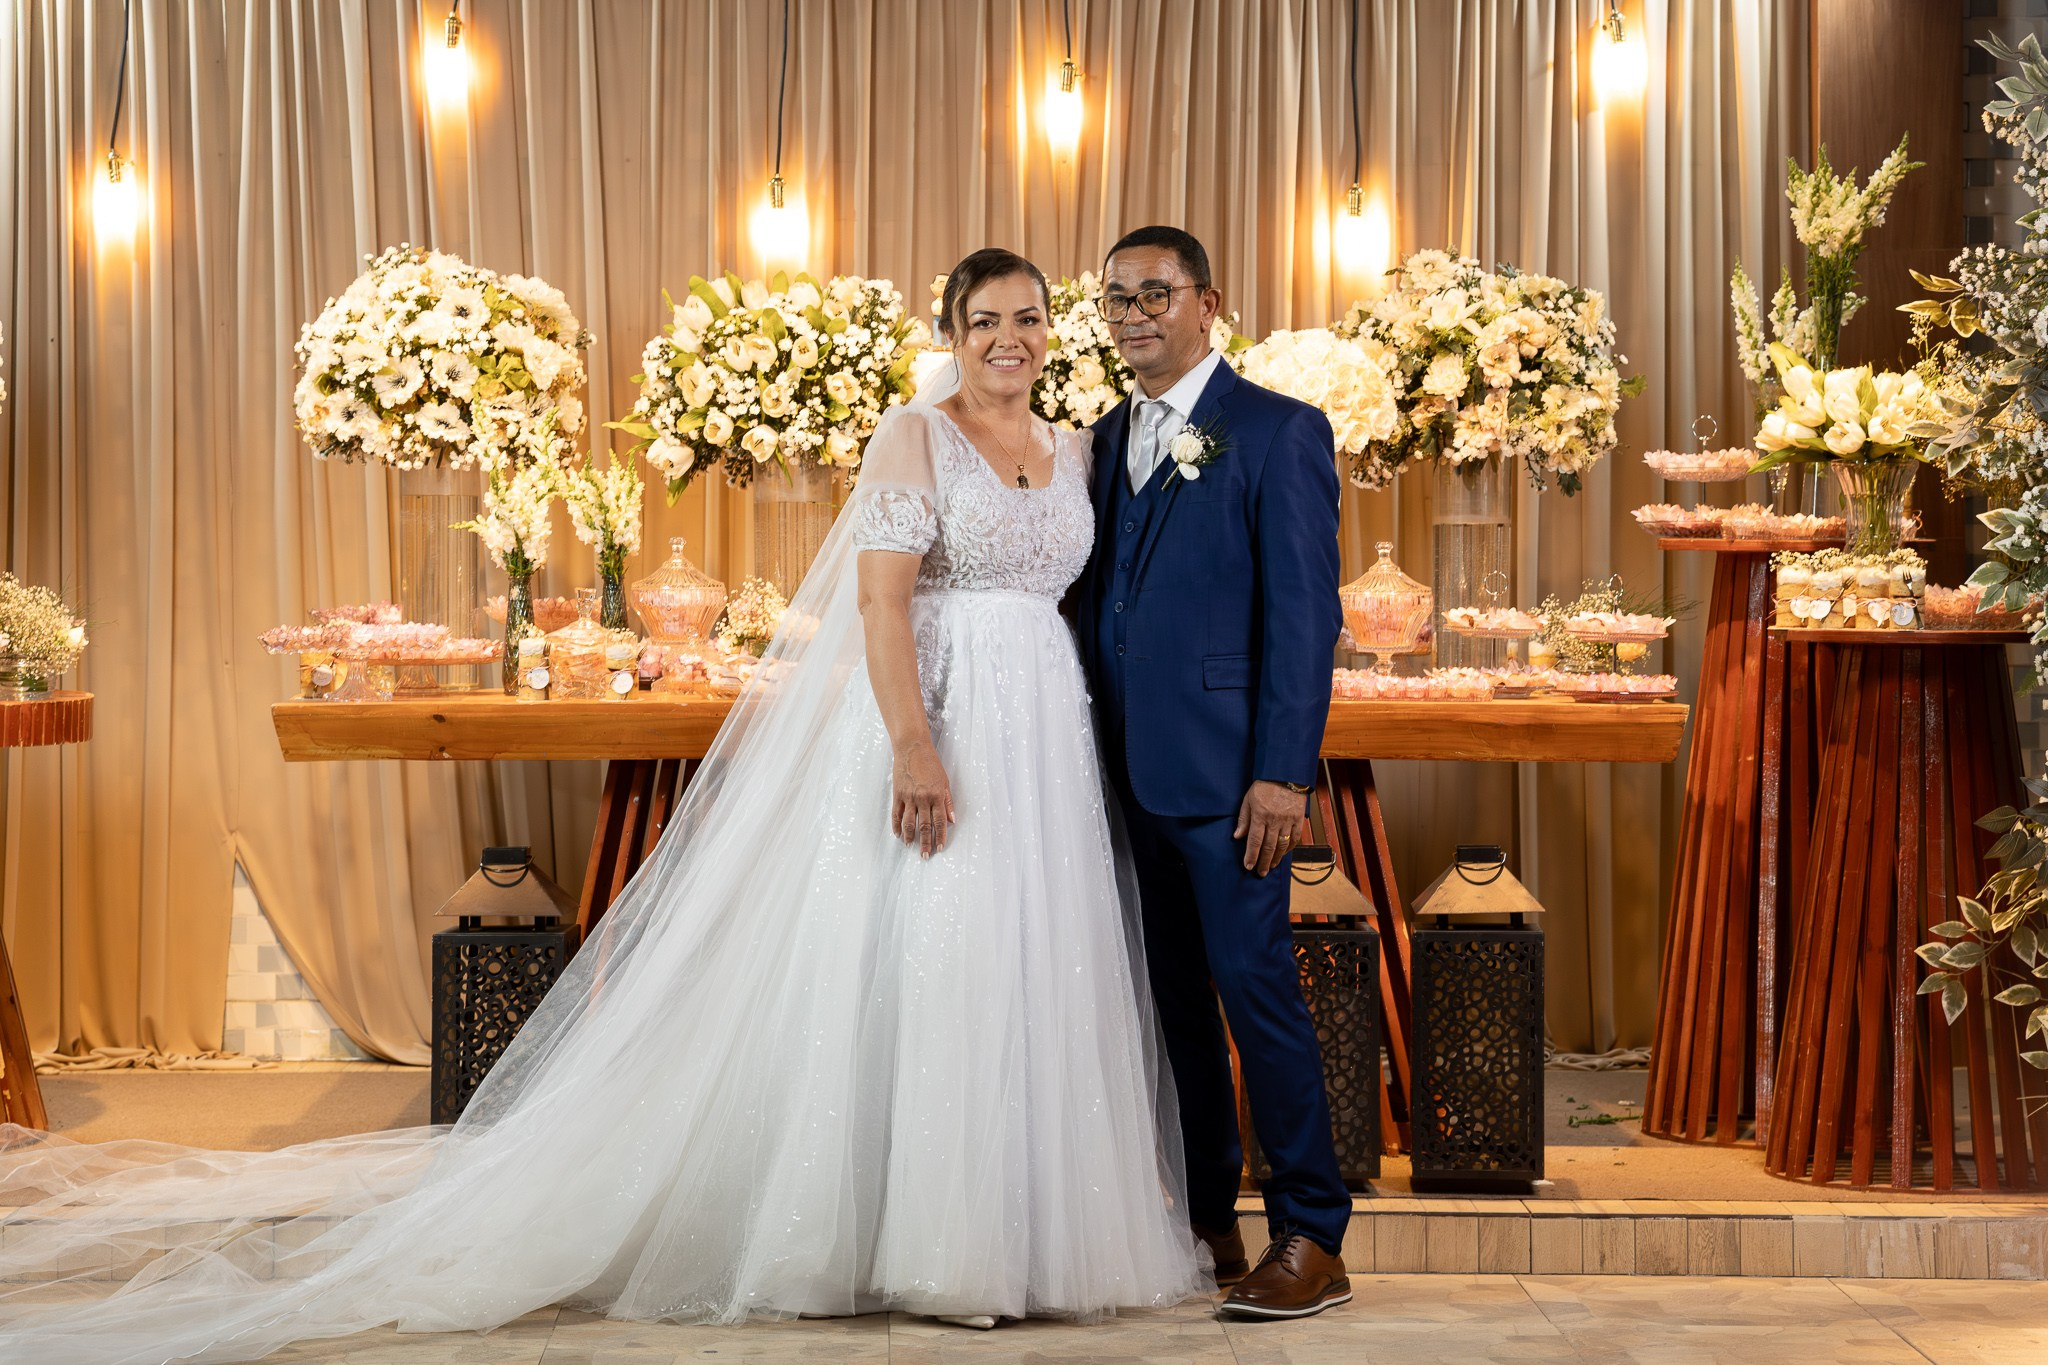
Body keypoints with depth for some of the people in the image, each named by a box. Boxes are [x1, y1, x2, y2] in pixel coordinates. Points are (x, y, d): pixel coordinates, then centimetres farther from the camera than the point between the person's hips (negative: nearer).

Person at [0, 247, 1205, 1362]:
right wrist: (914, 744, -20)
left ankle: (1025, 1223, 16)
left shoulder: (1077, 451, 15)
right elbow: (879, 596, -11)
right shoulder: (915, 436, -3)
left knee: (1036, 967, 6)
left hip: (1049, 733, 6)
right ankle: (932, 1247, 0)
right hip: (936, 720, -6)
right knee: (924, 962, -6)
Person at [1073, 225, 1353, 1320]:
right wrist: (1084, 750, 10)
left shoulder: (1278, 432, -5)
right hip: (1126, 767, 7)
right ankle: (1205, 1225, 19)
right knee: (1171, 994, 10)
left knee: (1252, 980, -7)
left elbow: (1305, 614, -10)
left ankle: (1312, 1238, 2)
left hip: (1224, 767, -7)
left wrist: (1283, 772, -16)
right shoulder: (1109, 437, 16)